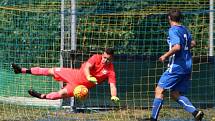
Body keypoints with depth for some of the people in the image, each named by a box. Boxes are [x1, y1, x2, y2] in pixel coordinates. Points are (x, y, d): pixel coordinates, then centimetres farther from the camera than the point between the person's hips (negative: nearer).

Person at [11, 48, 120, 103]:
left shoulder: (110, 71, -20)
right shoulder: (97, 58, -17)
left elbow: (113, 86, -26)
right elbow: (86, 67, -31)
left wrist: (114, 96, -47)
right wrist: (89, 77, -53)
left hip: (81, 85, -2)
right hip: (76, 74, 2)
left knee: (62, 94, -22)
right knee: (52, 71, 3)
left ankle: (42, 96, 2)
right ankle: (23, 70, 16)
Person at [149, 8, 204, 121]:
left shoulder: (173, 30, -12)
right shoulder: (184, 29, 13)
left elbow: (177, 47, -24)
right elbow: (192, 43, 27)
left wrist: (165, 55, -12)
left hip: (176, 66, -8)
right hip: (187, 66, 8)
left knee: (159, 90, -3)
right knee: (175, 94, 12)